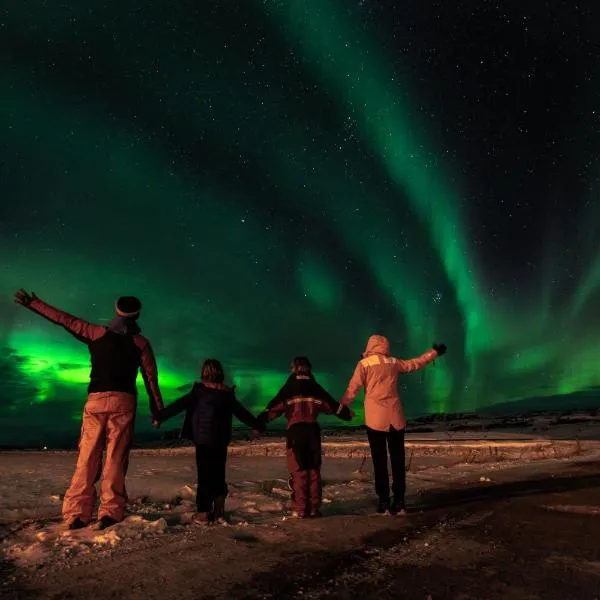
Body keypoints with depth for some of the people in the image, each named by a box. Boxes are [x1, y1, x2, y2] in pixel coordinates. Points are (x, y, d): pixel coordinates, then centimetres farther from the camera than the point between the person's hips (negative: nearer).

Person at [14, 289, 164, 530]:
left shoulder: (96, 333, 8)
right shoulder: (141, 342, 6)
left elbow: (63, 319, 15)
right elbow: (151, 378, 5)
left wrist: (32, 302, 27)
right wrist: (157, 409, 12)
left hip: (96, 400, 2)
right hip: (123, 401, -1)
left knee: (87, 457, 5)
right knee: (116, 458, -1)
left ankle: (76, 514, 2)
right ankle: (110, 512, -6)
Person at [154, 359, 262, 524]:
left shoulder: (200, 390, -6)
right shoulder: (228, 393, 7)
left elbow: (179, 405, -7)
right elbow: (241, 412, 16)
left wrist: (160, 417, 1)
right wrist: (256, 426, 28)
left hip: (204, 440, -4)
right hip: (222, 441, 4)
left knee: (204, 476, 3)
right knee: (218, 475, 13)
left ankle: (204, 513, 8)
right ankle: (219, 512, 16)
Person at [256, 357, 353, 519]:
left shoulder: (289, 387, 5)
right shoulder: (315, 387, 14)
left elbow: (275, 406, -3)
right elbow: (331, 404, 23)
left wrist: (261, 420, -2)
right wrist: (346, 413, 39)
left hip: (295, 429, -3)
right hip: (313, 429, 3)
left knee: (298, 470, 1)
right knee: (314, 470, 10)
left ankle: (300, 510, 1)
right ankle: (314, 508, 12)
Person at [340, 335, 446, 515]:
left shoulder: (364, 364, 1)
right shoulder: (393, 362, 10)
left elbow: (353, 388, -5)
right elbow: (415, 363, 23)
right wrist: (434, 352, 37)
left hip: (375, 419, -3)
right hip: (395, 417, 3)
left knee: (379, 461, 2)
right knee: (398, 460, 9)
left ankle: (384, 502, 2)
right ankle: (399, 502, 10)